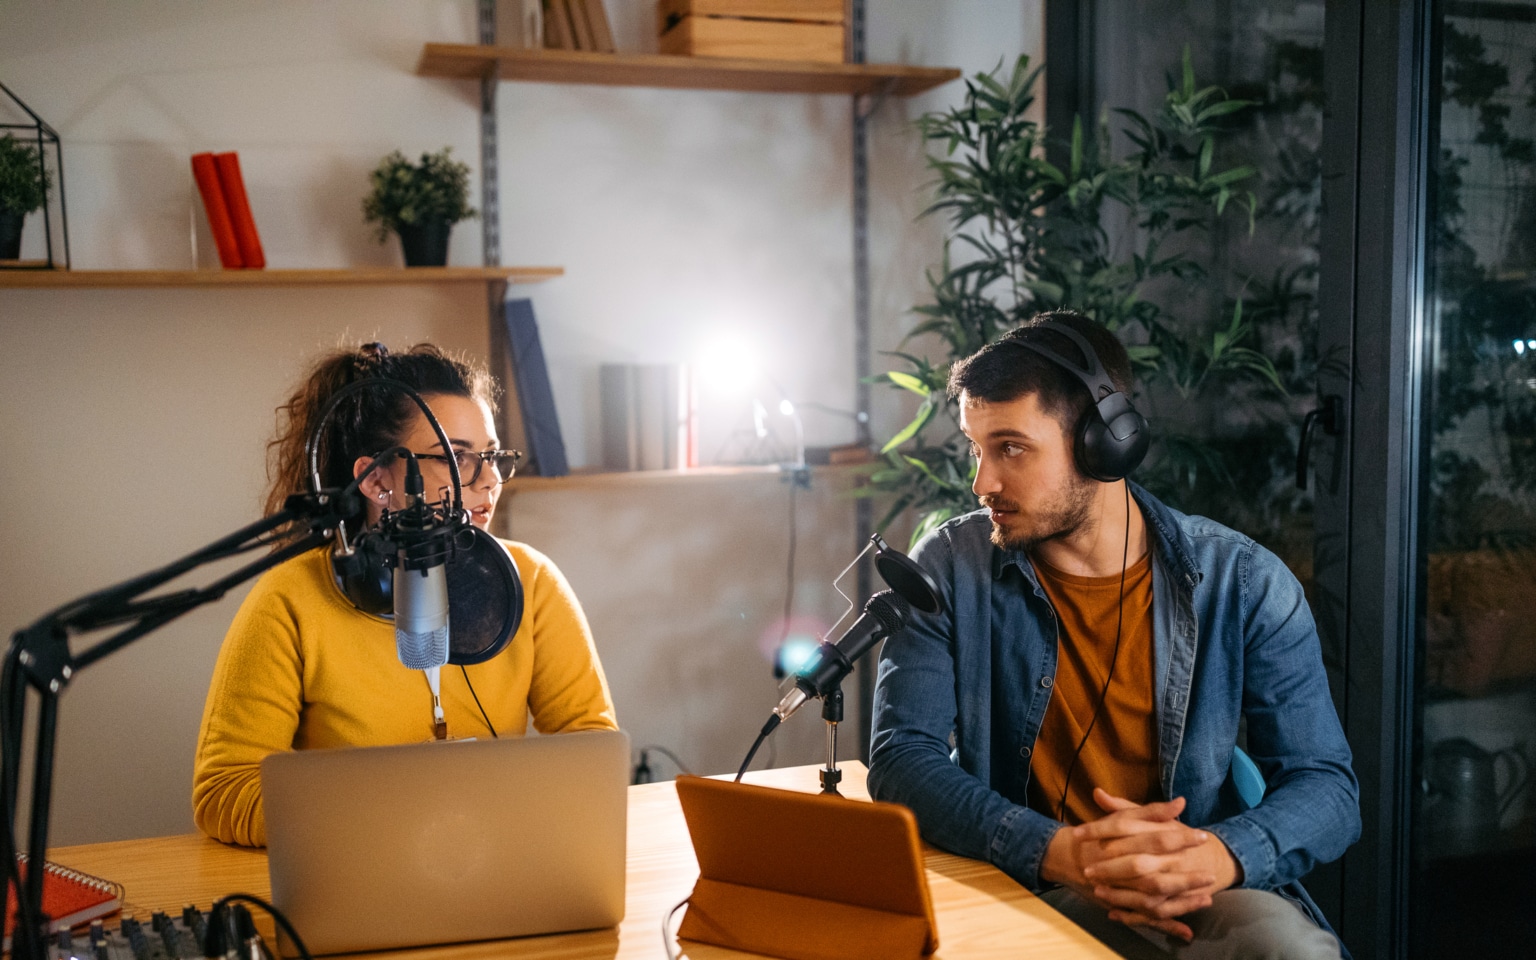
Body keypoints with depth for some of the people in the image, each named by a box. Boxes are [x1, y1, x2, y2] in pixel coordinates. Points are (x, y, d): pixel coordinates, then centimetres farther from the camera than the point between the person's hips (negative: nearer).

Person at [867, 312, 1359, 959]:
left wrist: (1220, 855, -24)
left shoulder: (1244, 583, 0)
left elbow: (1326, 785, 0)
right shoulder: (950, 570, -1)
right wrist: (1060, 852, -25)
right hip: (1021, 898, -1)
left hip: (1202, 898, 1)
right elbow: (900, 759, -9)